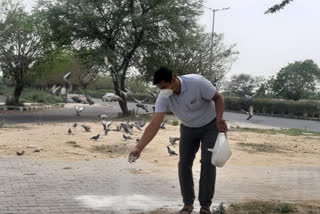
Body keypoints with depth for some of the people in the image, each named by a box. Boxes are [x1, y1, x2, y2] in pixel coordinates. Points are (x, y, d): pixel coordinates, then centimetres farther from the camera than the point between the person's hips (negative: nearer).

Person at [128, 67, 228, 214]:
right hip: (188, 128, 4)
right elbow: (154, 125, -26)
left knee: (208, 162, -11)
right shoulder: (163, 98, -22)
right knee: (184, 163, -2)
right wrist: (138, 148, -34)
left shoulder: (197, 83, -33)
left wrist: (219, 118, -32)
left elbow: (218, 98, -17)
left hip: (209, 126, -3)